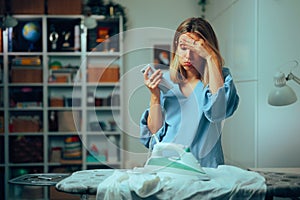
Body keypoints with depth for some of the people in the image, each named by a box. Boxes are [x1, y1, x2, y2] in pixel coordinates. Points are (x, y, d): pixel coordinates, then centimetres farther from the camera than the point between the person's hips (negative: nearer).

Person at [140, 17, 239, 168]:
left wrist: (211, 58, -15)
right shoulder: (166, 80, 9)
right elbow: (155, 134, 8)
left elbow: (218, 111, -20)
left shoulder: (221, 78, 3)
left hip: (205, 166, -2)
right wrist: (155, 95, -5)